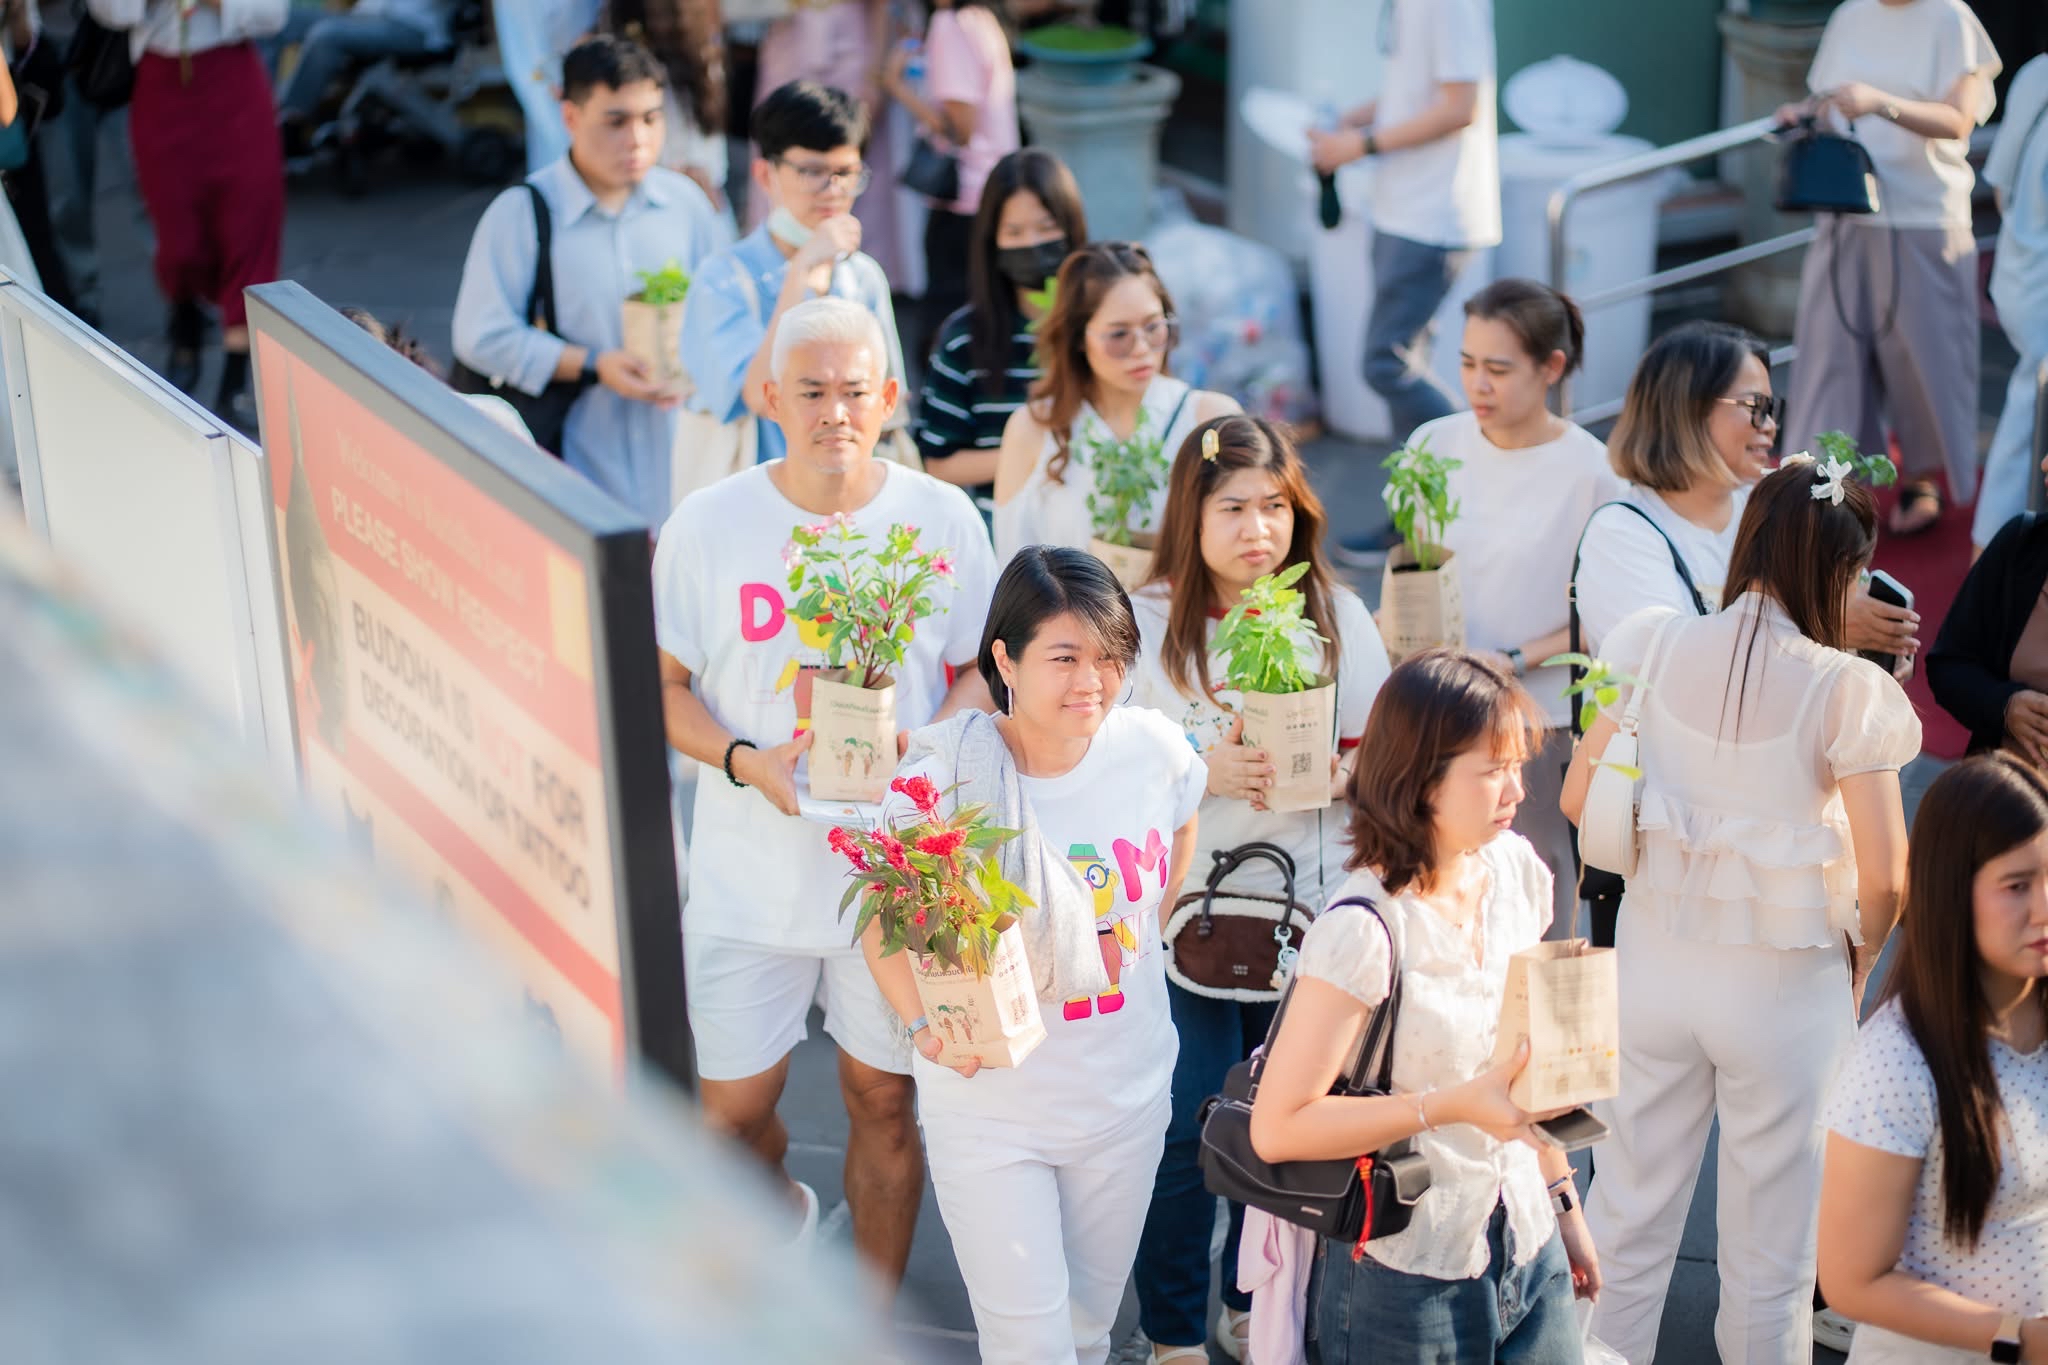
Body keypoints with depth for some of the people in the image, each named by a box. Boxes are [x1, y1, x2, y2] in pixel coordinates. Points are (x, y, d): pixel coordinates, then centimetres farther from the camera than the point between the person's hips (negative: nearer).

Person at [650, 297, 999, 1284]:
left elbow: (981, 671, 4)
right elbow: (662, 686, 0)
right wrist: (748, 761, -18)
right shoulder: (707, 524, -6)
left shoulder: (941, 518, -4)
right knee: (732, 1111, 7)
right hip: (751, 873, 0)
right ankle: (783, 1206, 44)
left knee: (882, 1100, 11)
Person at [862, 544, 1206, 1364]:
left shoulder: (1154, 751, -11)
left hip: (1125, 1098, 3)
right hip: (989, 1106, -3)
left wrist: (1138, 938, 5)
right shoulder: (944, 775, -20)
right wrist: (926, 1024, -16)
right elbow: (881, 918, -5)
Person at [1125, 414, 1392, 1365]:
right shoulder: (1146, 621, -5)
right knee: (1187, 1133, 1)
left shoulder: (1338, 616, 2)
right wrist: (1204, 769, -20)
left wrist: (1341, 774, -15)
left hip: (1309, 911, 2)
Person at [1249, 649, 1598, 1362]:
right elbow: (1277, 1127, -22)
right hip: (1408, 1279, -6)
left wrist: (1561, 1197, 17)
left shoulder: (1518, 870, -1)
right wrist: (1452, 1106, -26)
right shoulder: (1363, 931, -22)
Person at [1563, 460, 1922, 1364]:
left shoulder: (1650, 645, -8)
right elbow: (1883, 876, -14)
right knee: (1770, 1256, 11)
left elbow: (1580, 798, 0)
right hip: (1786, 981, -3)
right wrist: (1862, 964, 6)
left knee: (1626, 1222, 16)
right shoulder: (1846, 689, -16)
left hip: (1653, 958, 3)